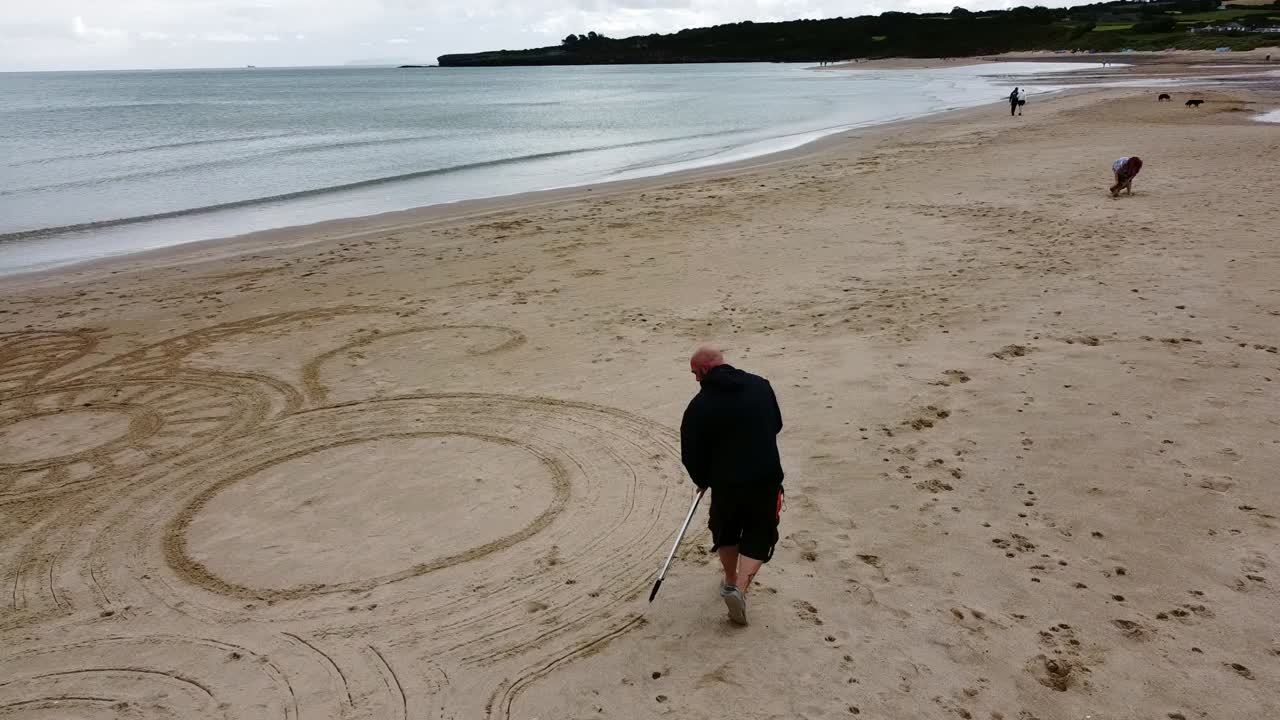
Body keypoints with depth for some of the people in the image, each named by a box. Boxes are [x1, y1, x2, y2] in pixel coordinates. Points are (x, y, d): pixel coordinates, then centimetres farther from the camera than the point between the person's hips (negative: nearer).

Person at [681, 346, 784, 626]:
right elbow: (777, 424, 13)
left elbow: (691, 455, -6)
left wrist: (703, 481, 14)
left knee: (726, 534, 25)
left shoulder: (699, 406, -12)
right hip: (767, 479, 2)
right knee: (758, 539, 14)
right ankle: (739, 589, -4)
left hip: (725, 483, -1)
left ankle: (731, 582, 39)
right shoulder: (760, 385, -1)